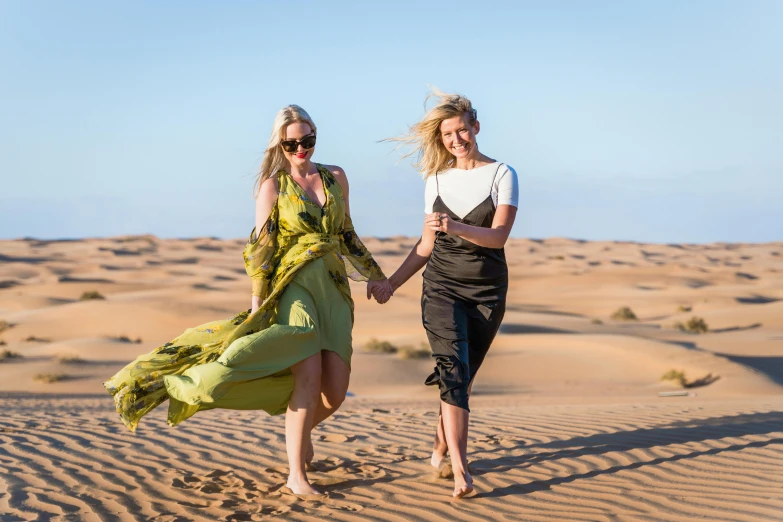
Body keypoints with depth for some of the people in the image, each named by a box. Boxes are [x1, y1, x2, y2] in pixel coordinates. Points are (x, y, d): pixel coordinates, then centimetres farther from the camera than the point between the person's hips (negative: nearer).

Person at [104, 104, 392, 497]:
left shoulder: (335, 177, 12)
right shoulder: (272, 185, 0)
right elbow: (260, 247, -4)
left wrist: (373, 275, 17)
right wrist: (258, 304, -9)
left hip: (334, 289, 4)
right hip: (293, 285, -4)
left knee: (335, 390, -5)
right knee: (309, 377, -20)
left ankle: (301, 430, 29)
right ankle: (296, 476, -10)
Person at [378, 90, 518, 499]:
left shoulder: (501, 175, -1)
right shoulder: (437, 180, 9)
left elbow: (500, 235, -14)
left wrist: (456, 227, -30)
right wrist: (392, 282, 12)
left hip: (487, 289, 0)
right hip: (443, 286, 1)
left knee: (462, 374, 7)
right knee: (454, 368, -16)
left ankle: (440, 448, 30)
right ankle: (460, 469, -24)